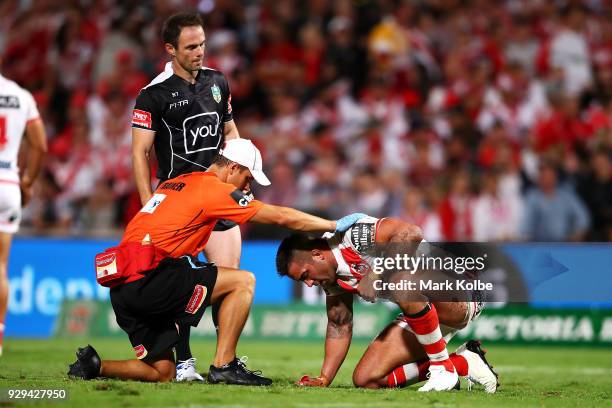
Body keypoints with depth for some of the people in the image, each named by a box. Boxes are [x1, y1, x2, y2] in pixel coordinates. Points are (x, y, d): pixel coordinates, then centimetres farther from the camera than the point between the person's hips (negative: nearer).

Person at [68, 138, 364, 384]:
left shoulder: (174, 184, 22)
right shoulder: (214, 189, -3)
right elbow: (282, 217, -1)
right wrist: (335, 226, 8)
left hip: (121, 286, 9)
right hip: (148, 278, -9)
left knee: (163, 374, 14)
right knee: (243, 281, -5)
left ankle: (94, 365, 5)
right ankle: (224, 366, -7)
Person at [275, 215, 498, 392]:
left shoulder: (353, 233, -20)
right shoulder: (332, 275, 7)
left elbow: (410, 233, -34)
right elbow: (339, 326, 16)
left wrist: (377, 274, -32)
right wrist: (324, 378, 9)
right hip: (419, 311, 9)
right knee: (366, 379, -2)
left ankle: (443, 368, -22)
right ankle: (464, 362, 4)